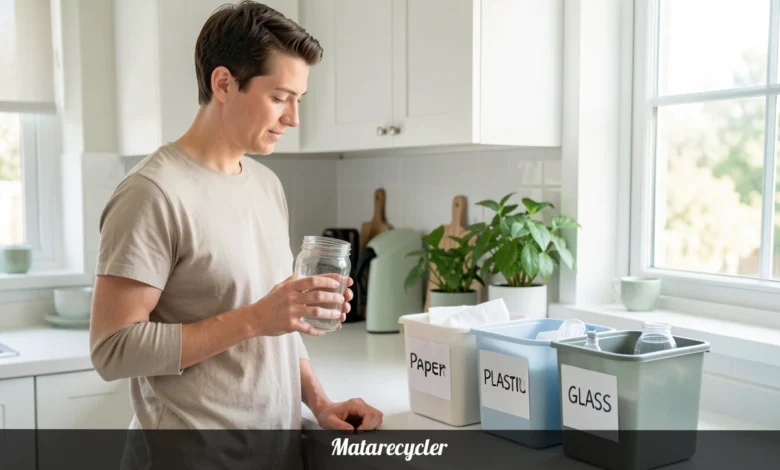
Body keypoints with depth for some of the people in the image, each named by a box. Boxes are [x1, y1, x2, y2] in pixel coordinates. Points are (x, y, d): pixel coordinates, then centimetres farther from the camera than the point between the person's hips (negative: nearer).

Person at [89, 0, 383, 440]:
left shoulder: (268, 184, 6)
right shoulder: (154, 192, -18)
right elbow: (113, 349, -20)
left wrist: (320, 403, 1)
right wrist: (254, 319, -24)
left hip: (282, 424, 7)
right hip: (194, 438, -7)